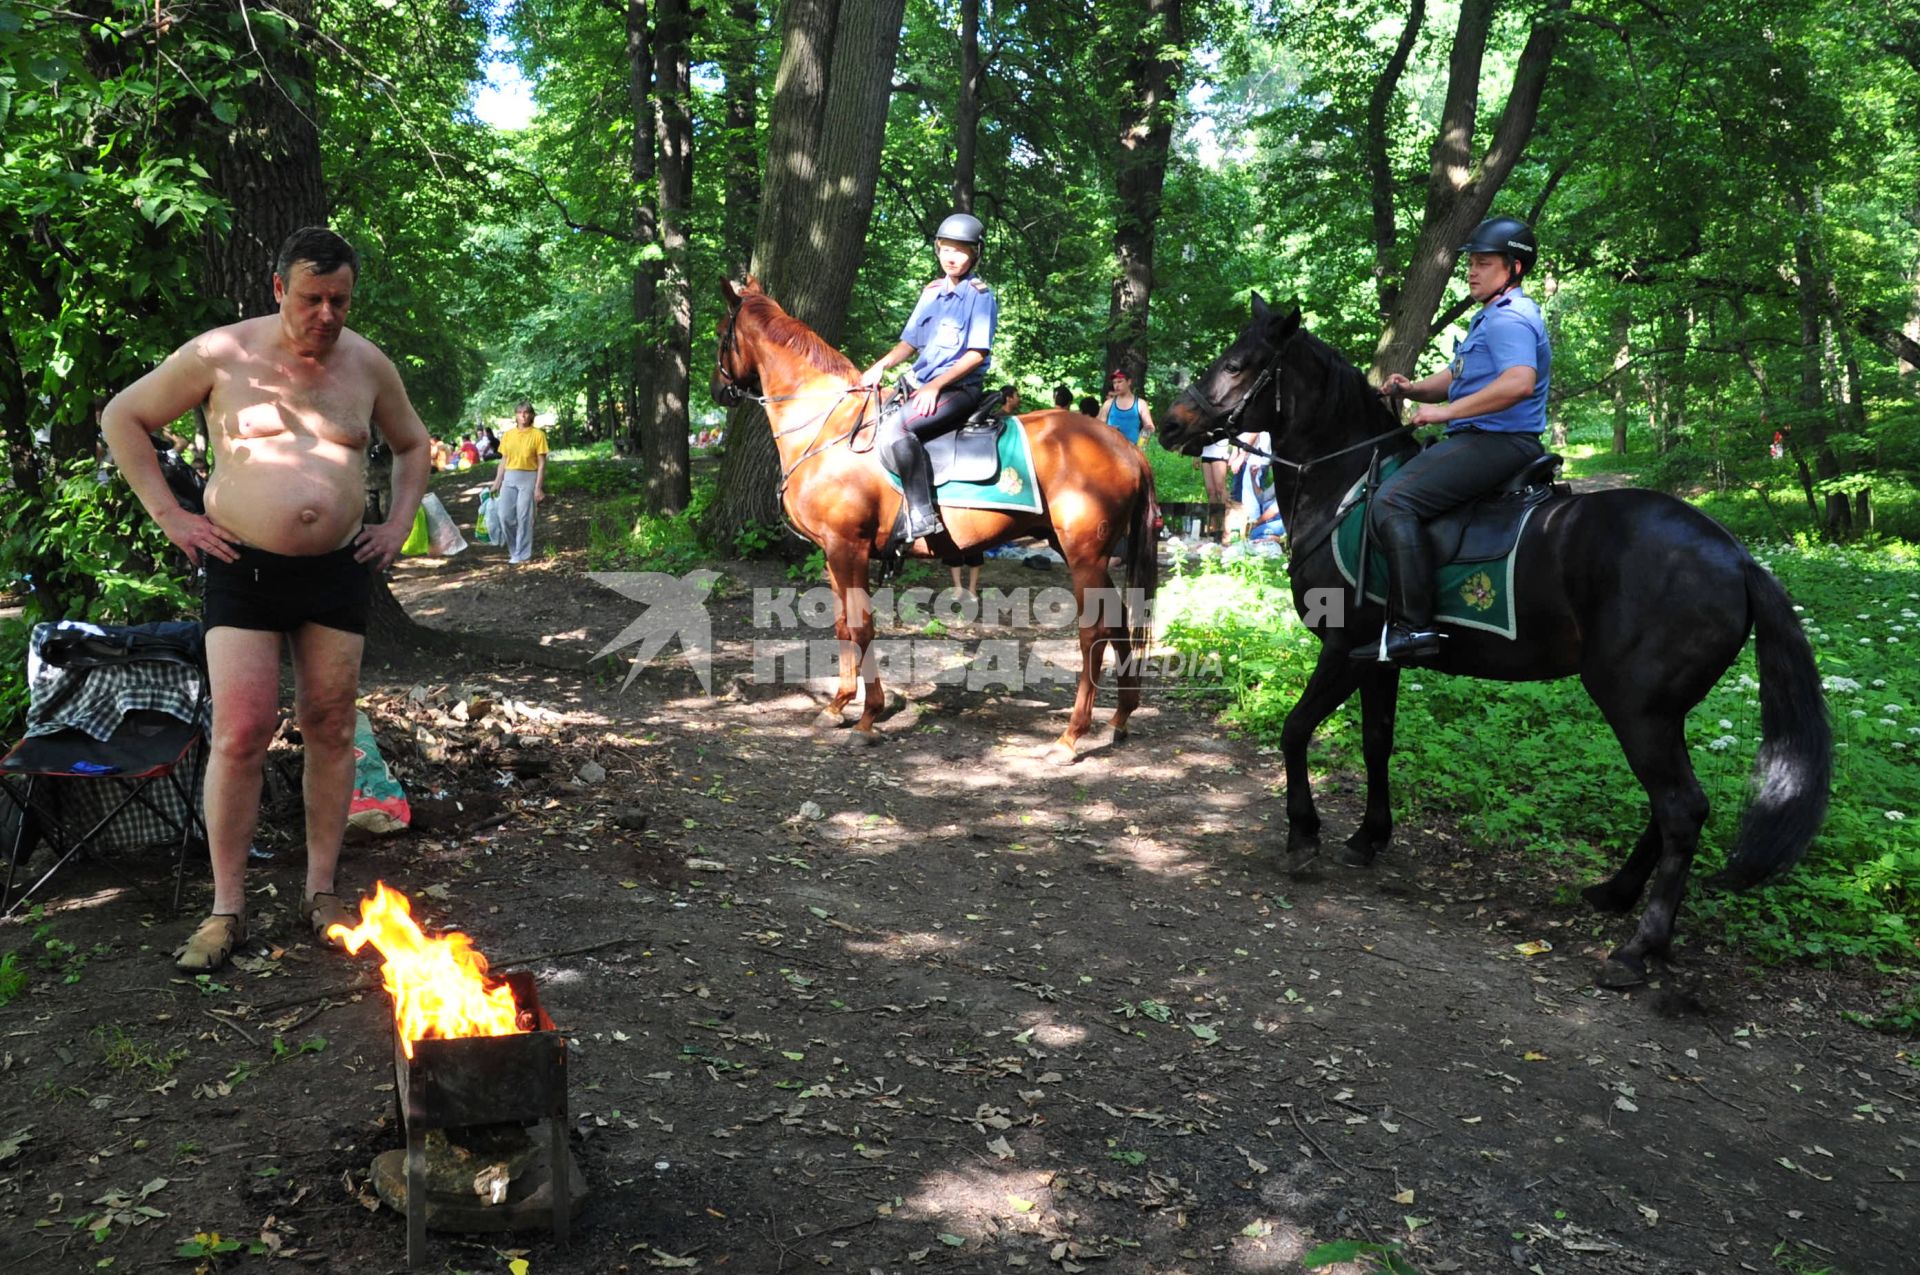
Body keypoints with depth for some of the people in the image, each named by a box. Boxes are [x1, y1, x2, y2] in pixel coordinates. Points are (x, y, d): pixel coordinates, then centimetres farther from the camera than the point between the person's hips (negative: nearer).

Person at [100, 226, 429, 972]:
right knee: (241, 733, -9)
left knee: (331, 730, 5)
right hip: (243, 568, -3)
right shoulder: (220, 355, -5)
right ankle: (227, 909, 3)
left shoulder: (367, 364, 4)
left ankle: (321, 893, 17)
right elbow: (122, 417, 4)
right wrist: (169, 514, -3)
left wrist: (398, 524, 8)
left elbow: (412, 444, 21)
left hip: (338, 569, 3)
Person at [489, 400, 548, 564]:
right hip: (509, 478, 4)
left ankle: (522, 554, 6)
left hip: (528, 478, -4)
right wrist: (497, 482, 10)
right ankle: (514, 549, 19)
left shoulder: (538, 434, -2)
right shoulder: (508, 435, 10)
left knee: (524, 517, -3)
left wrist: (538, 487, -10)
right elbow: (503, 461, 14)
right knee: (505, 516, 0)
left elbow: (541, 463, -5)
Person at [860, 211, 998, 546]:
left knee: (895, 427, -31)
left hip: (959, 389, -9)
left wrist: (934, 386, -20)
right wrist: (880, 366, -1)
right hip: (919, 385, 9)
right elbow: (910, 342, 17)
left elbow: (976, 354, -13)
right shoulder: (932, 292, 13)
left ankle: (923, 515, -31)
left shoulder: (979, 295, -7)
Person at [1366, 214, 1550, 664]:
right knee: (1394, 471, 22)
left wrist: (1446, 411, -26)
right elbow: (1454, 377, 27)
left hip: (1497, 442, -12)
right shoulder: (1489, 317, 22)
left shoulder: (1510, 319, -14)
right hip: (1480, 440, 12)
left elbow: (1519, 382, -31)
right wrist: (1413, 388, 6)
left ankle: (1413, 629, -30)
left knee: (1391, 502, -24)